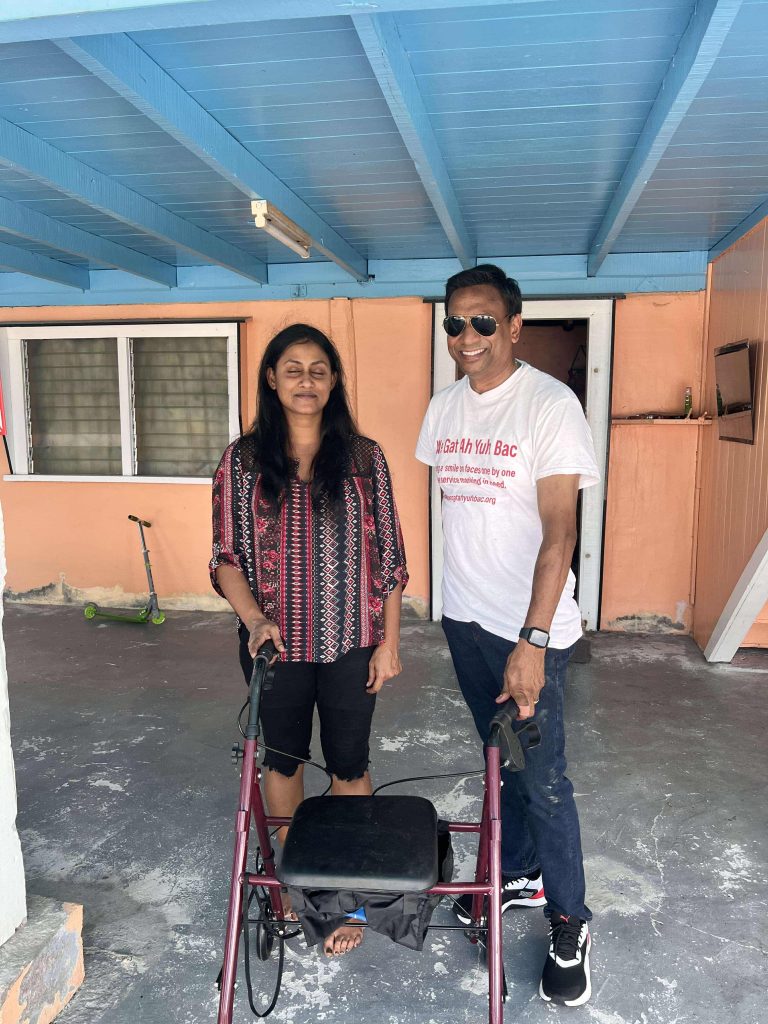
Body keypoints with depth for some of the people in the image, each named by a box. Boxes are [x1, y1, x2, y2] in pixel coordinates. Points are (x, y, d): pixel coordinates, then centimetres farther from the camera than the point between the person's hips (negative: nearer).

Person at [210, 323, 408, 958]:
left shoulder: (364, 458, -2)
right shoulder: (243, 461, -3)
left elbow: (389, 556, 0)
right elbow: (227, 557, -2)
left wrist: (389, 641, -2)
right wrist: (254, 620, -19)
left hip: (350, 643, 0)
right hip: (276, 643, 1)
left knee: (349, 764, 11)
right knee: (283, 759, 17)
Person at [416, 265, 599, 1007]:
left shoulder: (550, 404, -14)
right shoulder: (444, 406, 5)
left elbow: (559, 531, -19)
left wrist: (533, 640, -25)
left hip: (527, 626, -6)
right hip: (464, 614, 6)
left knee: (542, 776, 4)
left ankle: (568, 922, 26)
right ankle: (517, 875, 41)